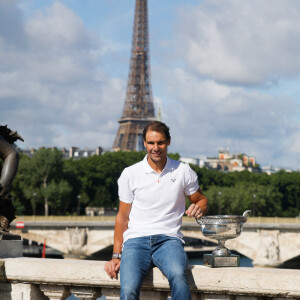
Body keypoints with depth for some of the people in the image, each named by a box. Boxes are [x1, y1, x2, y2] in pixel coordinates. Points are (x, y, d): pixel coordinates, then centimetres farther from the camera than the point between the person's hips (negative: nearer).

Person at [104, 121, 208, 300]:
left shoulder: (183, 172, 9)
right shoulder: (129, 174, 8)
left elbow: (201, 200, 22)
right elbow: (122, 216, 13)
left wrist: (199, 208, -5)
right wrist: (116, 255, 5)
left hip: (168, 239, 0)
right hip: (136, 240, 0)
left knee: (178, 275, -36)